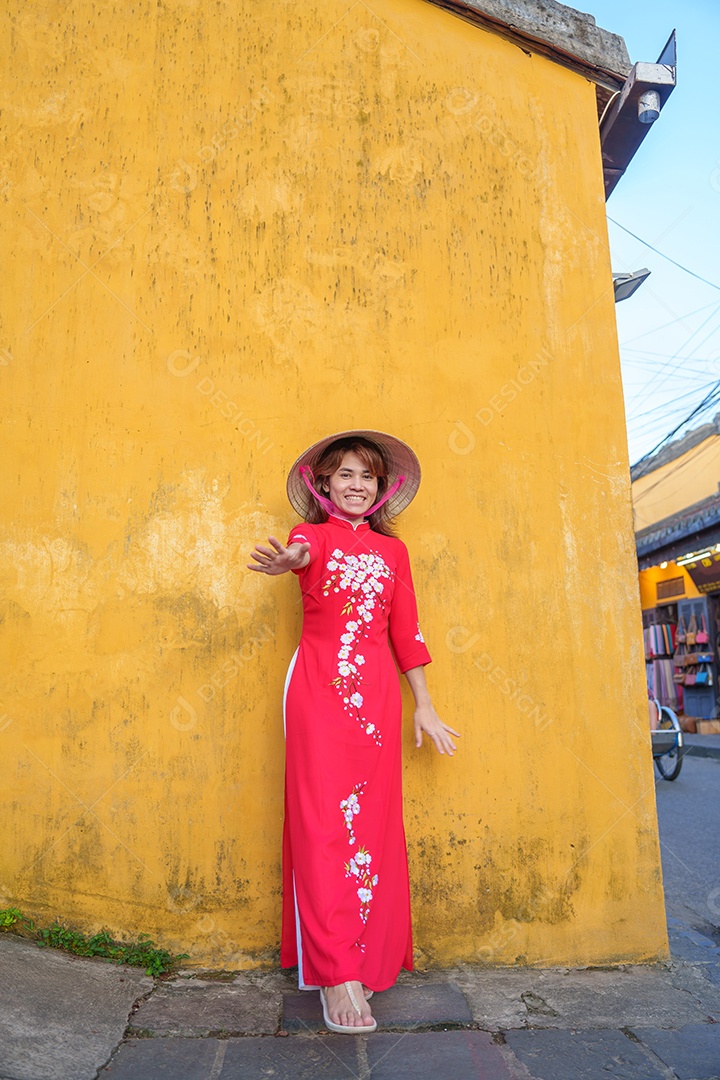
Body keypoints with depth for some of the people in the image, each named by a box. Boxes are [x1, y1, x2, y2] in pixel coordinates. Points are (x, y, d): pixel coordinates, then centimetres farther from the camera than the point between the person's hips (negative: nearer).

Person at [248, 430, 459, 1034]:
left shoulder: (393, 550, 14)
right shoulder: (314, 534, 4)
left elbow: (406, 632, 14)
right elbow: (303, 553, -22)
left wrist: (424, 706, 11)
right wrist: (289, 560, -48)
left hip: (377, 694, 3)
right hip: (318, 690, -3)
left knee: (374, 824, 4)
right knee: (323, 823, -7)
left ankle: (367, 958, 17)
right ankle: (335, 974, -3)